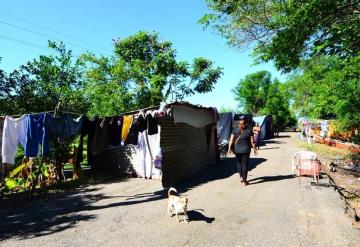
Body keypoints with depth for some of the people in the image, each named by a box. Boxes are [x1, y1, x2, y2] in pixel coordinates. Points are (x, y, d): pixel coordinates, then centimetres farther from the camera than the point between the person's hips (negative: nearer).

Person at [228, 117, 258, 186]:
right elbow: (252, 141, -6)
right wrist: (255, 149, 3)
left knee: (239, 162, 20)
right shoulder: (249, 130, -5)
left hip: (237, 149, 2)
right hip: (246, 149, -2)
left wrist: (229, 147, -1)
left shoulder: (235, 129, -1)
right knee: (245, 164, 5)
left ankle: (241, 177, 24)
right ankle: (244, 181, 9)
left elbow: (231, 139, -5)